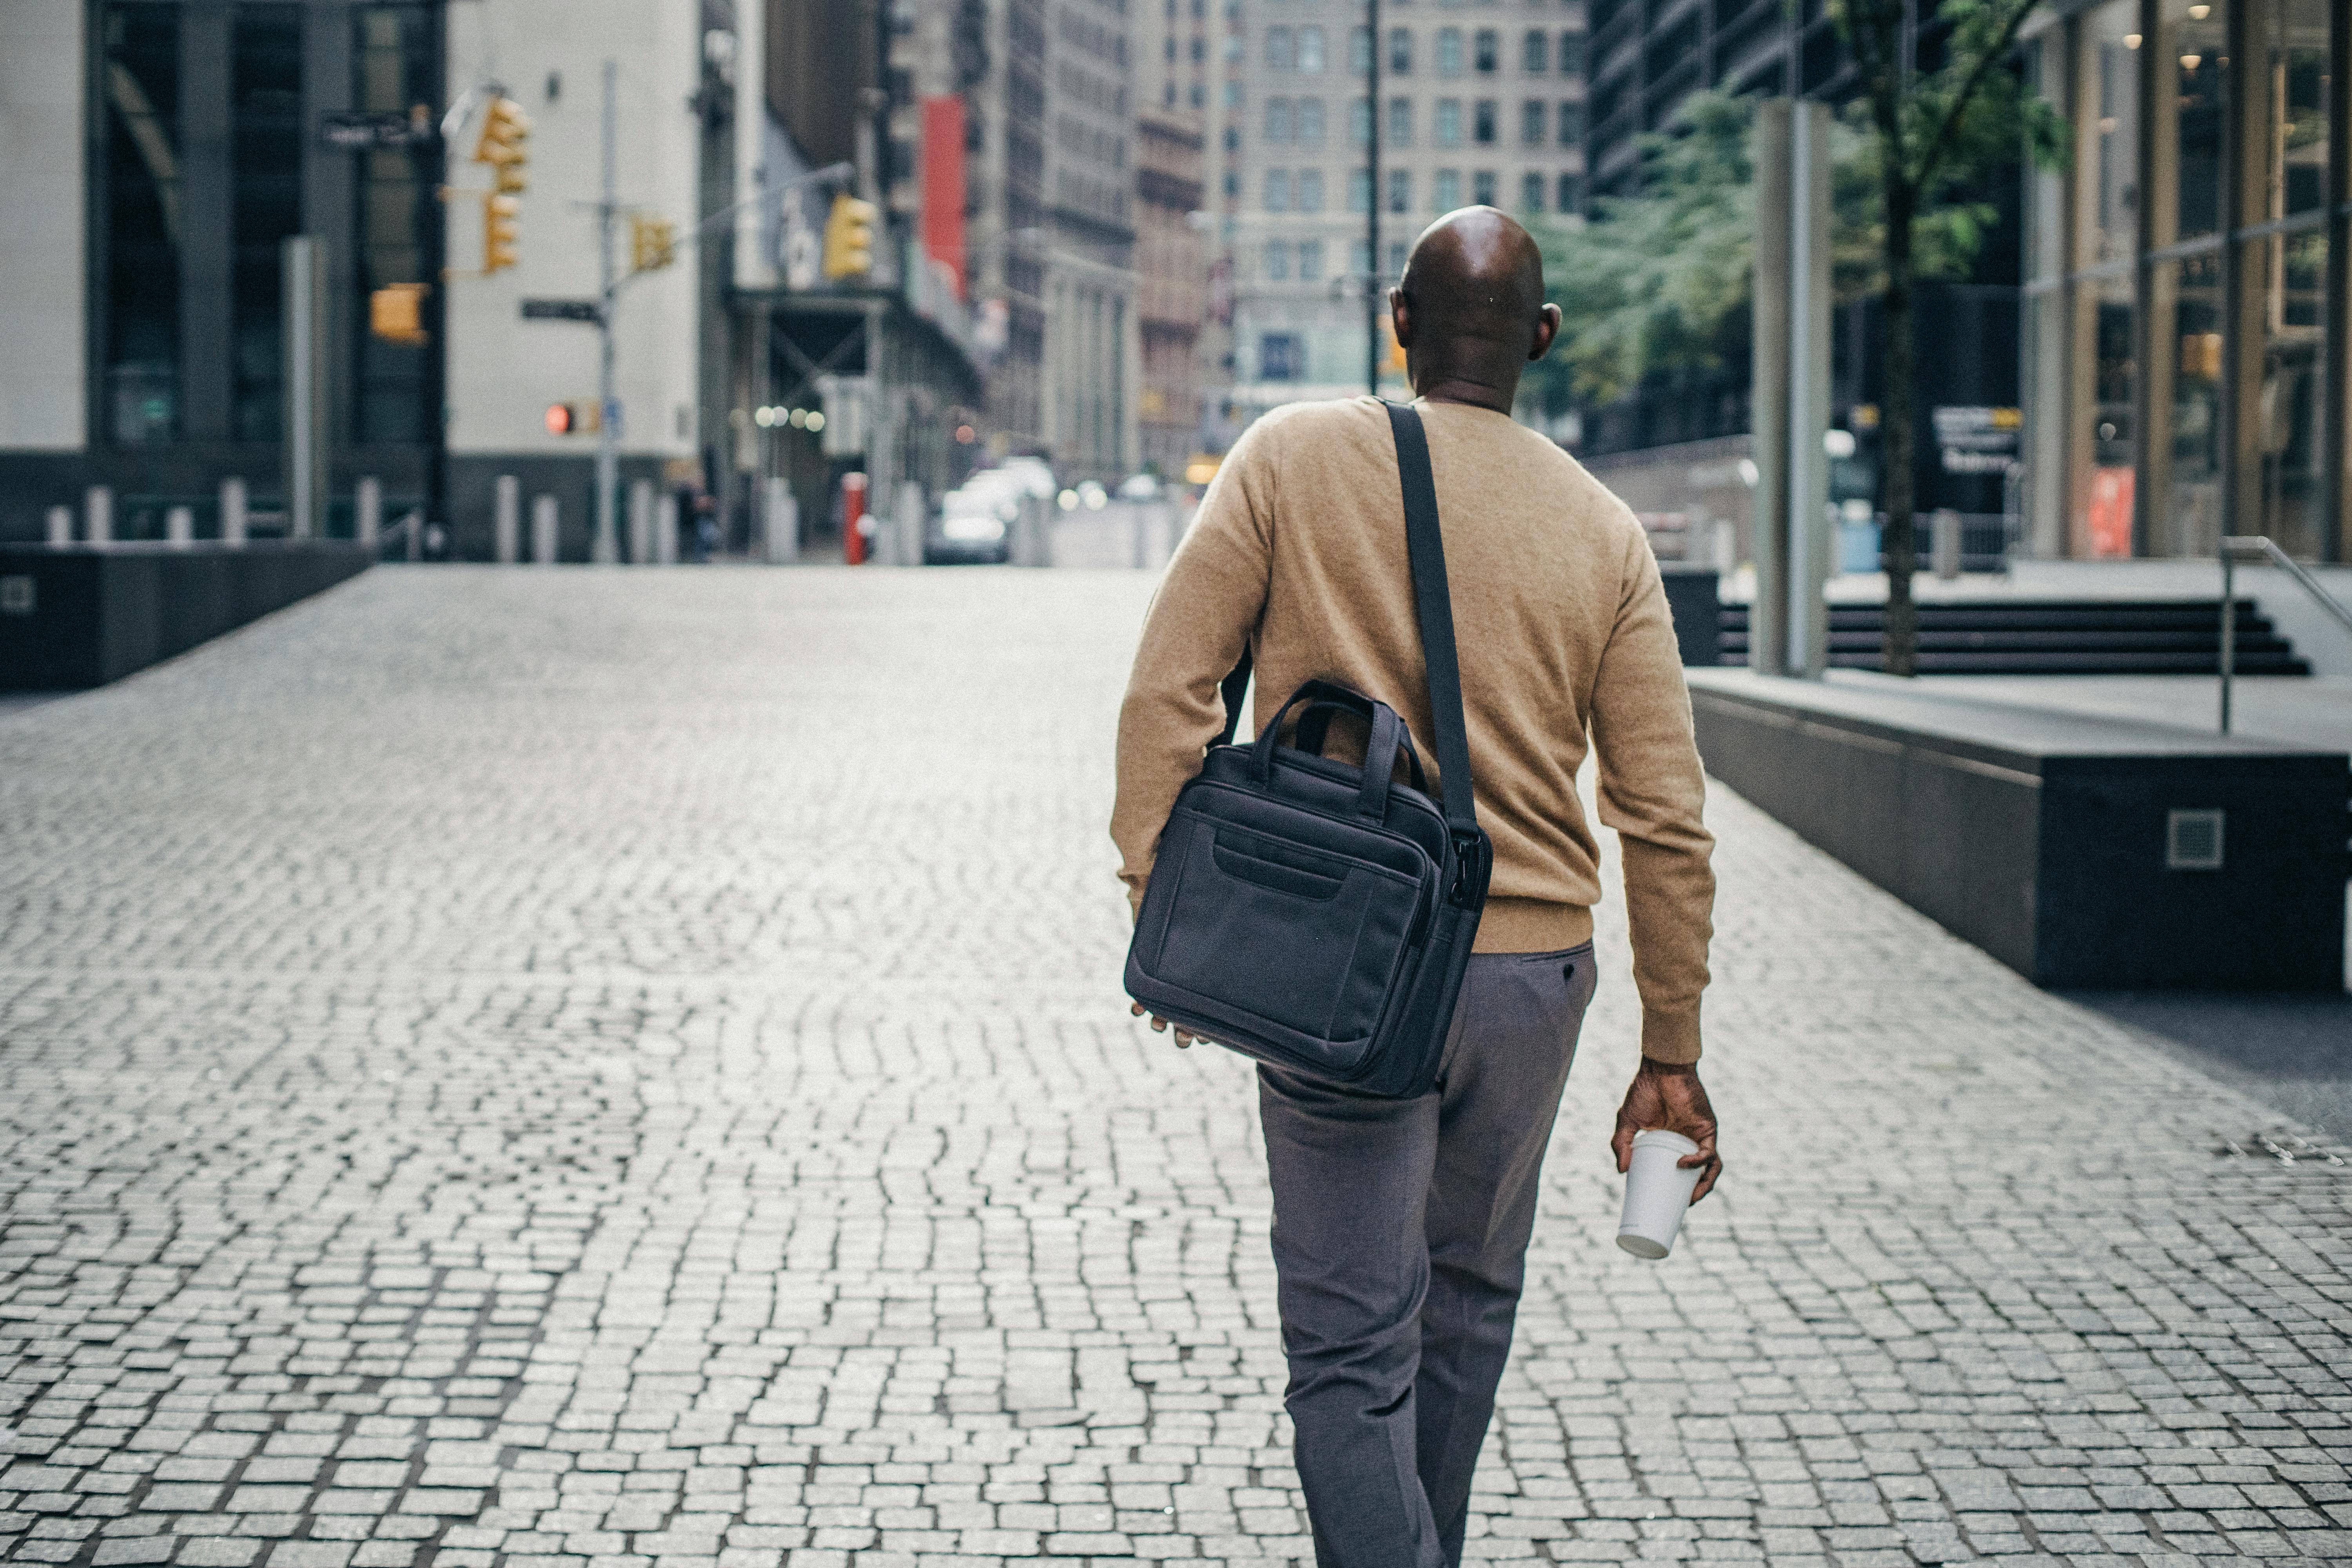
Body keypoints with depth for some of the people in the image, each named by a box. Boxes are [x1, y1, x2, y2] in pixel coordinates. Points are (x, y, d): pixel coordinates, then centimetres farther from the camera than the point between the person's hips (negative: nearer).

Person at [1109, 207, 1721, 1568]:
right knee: (1471, 1299, 22)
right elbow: (1666, 820, 1)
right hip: (1533, 967, 3)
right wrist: (1672, 1055, 8)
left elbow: (1172, 688, -9)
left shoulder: (1295, 458, -4)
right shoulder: (1606, 532, 2)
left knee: (1351, 1343, 0)